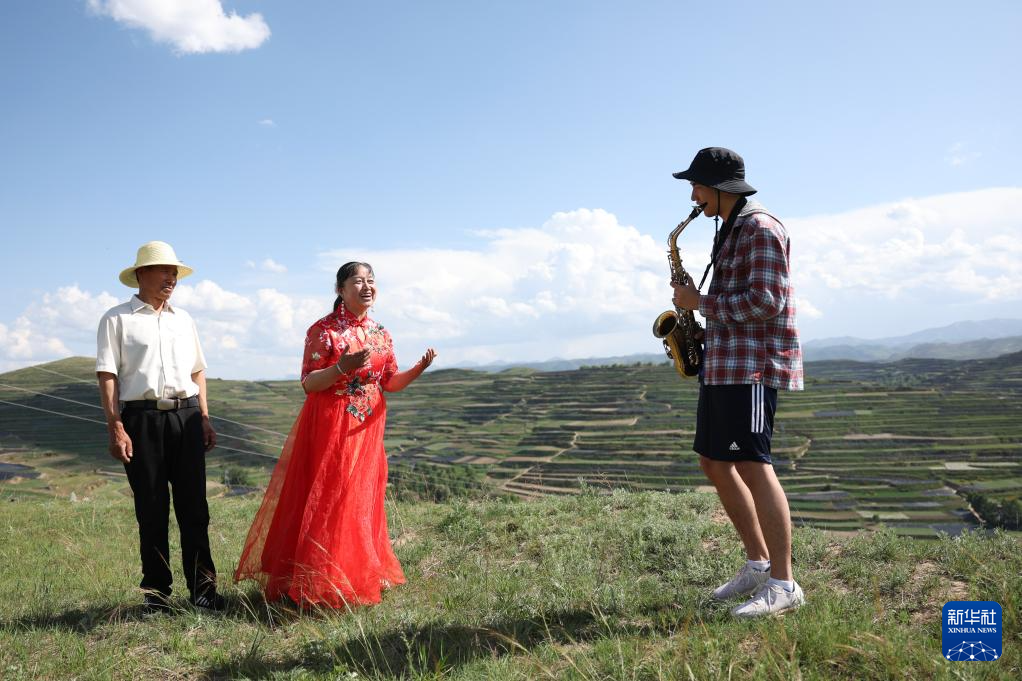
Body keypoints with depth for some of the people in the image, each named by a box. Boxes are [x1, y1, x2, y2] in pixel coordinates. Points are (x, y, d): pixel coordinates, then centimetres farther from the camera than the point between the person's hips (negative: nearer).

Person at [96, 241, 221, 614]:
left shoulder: (183, 320, 18)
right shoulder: (117, 319, 3)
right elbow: (107, 375, -3)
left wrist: (204, 418, 11)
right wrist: (116, 427, -12)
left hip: (186, 416, 4)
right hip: (142, 418, -3)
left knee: (194, 505, 2)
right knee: (151, 509, 2)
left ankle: (202, 587, 8)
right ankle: (156, 592, 13)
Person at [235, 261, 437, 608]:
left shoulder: (381, 334, 9)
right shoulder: (323, 330, -8)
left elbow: (390, 383, 12)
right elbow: (308, 384, -12)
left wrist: (419, 368, -6)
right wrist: (343, 367, -28)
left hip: (367, 430, 6)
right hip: (329, 429, -6)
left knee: (361, 503, 11)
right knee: (324, 504, -3)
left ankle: (357, 577, 25)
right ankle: (316, 587, 9)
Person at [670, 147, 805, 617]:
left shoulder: (760, 229, -10)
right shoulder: (731, 231, 21)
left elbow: (767, 301, -19)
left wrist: (702, 303, -12)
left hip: (754, 363, -10)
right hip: (724, 362, 10)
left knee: (752, 465, -13)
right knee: (714, 464, 10)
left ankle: (783, 584, -6)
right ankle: (759, 564, 20)